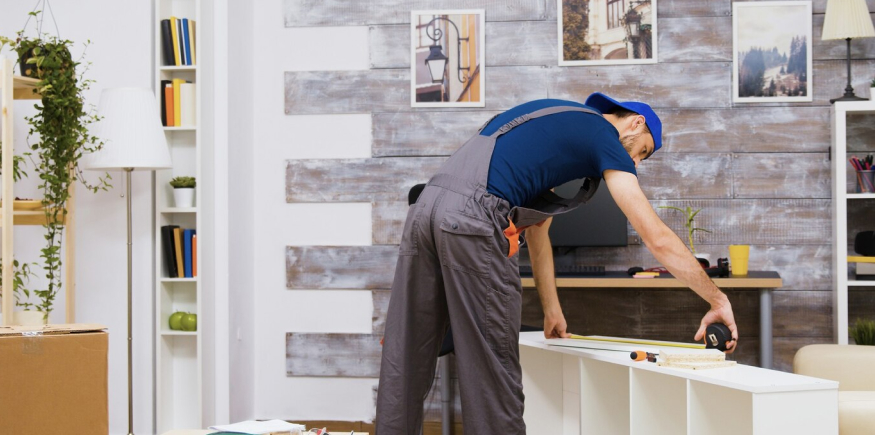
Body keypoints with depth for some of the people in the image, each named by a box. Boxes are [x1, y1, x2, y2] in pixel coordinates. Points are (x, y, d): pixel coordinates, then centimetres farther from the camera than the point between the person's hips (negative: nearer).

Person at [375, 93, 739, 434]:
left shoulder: (556, 122, 31)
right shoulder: (604, 138, 8)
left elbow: (536, 226, 34)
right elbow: (657, 239, 4)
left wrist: (552, 309, 38)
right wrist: (718, 300, 13)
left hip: (426, 206, 9)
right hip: (472, 222, -8)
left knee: (404, 363, 10)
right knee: (492, 373, 0)